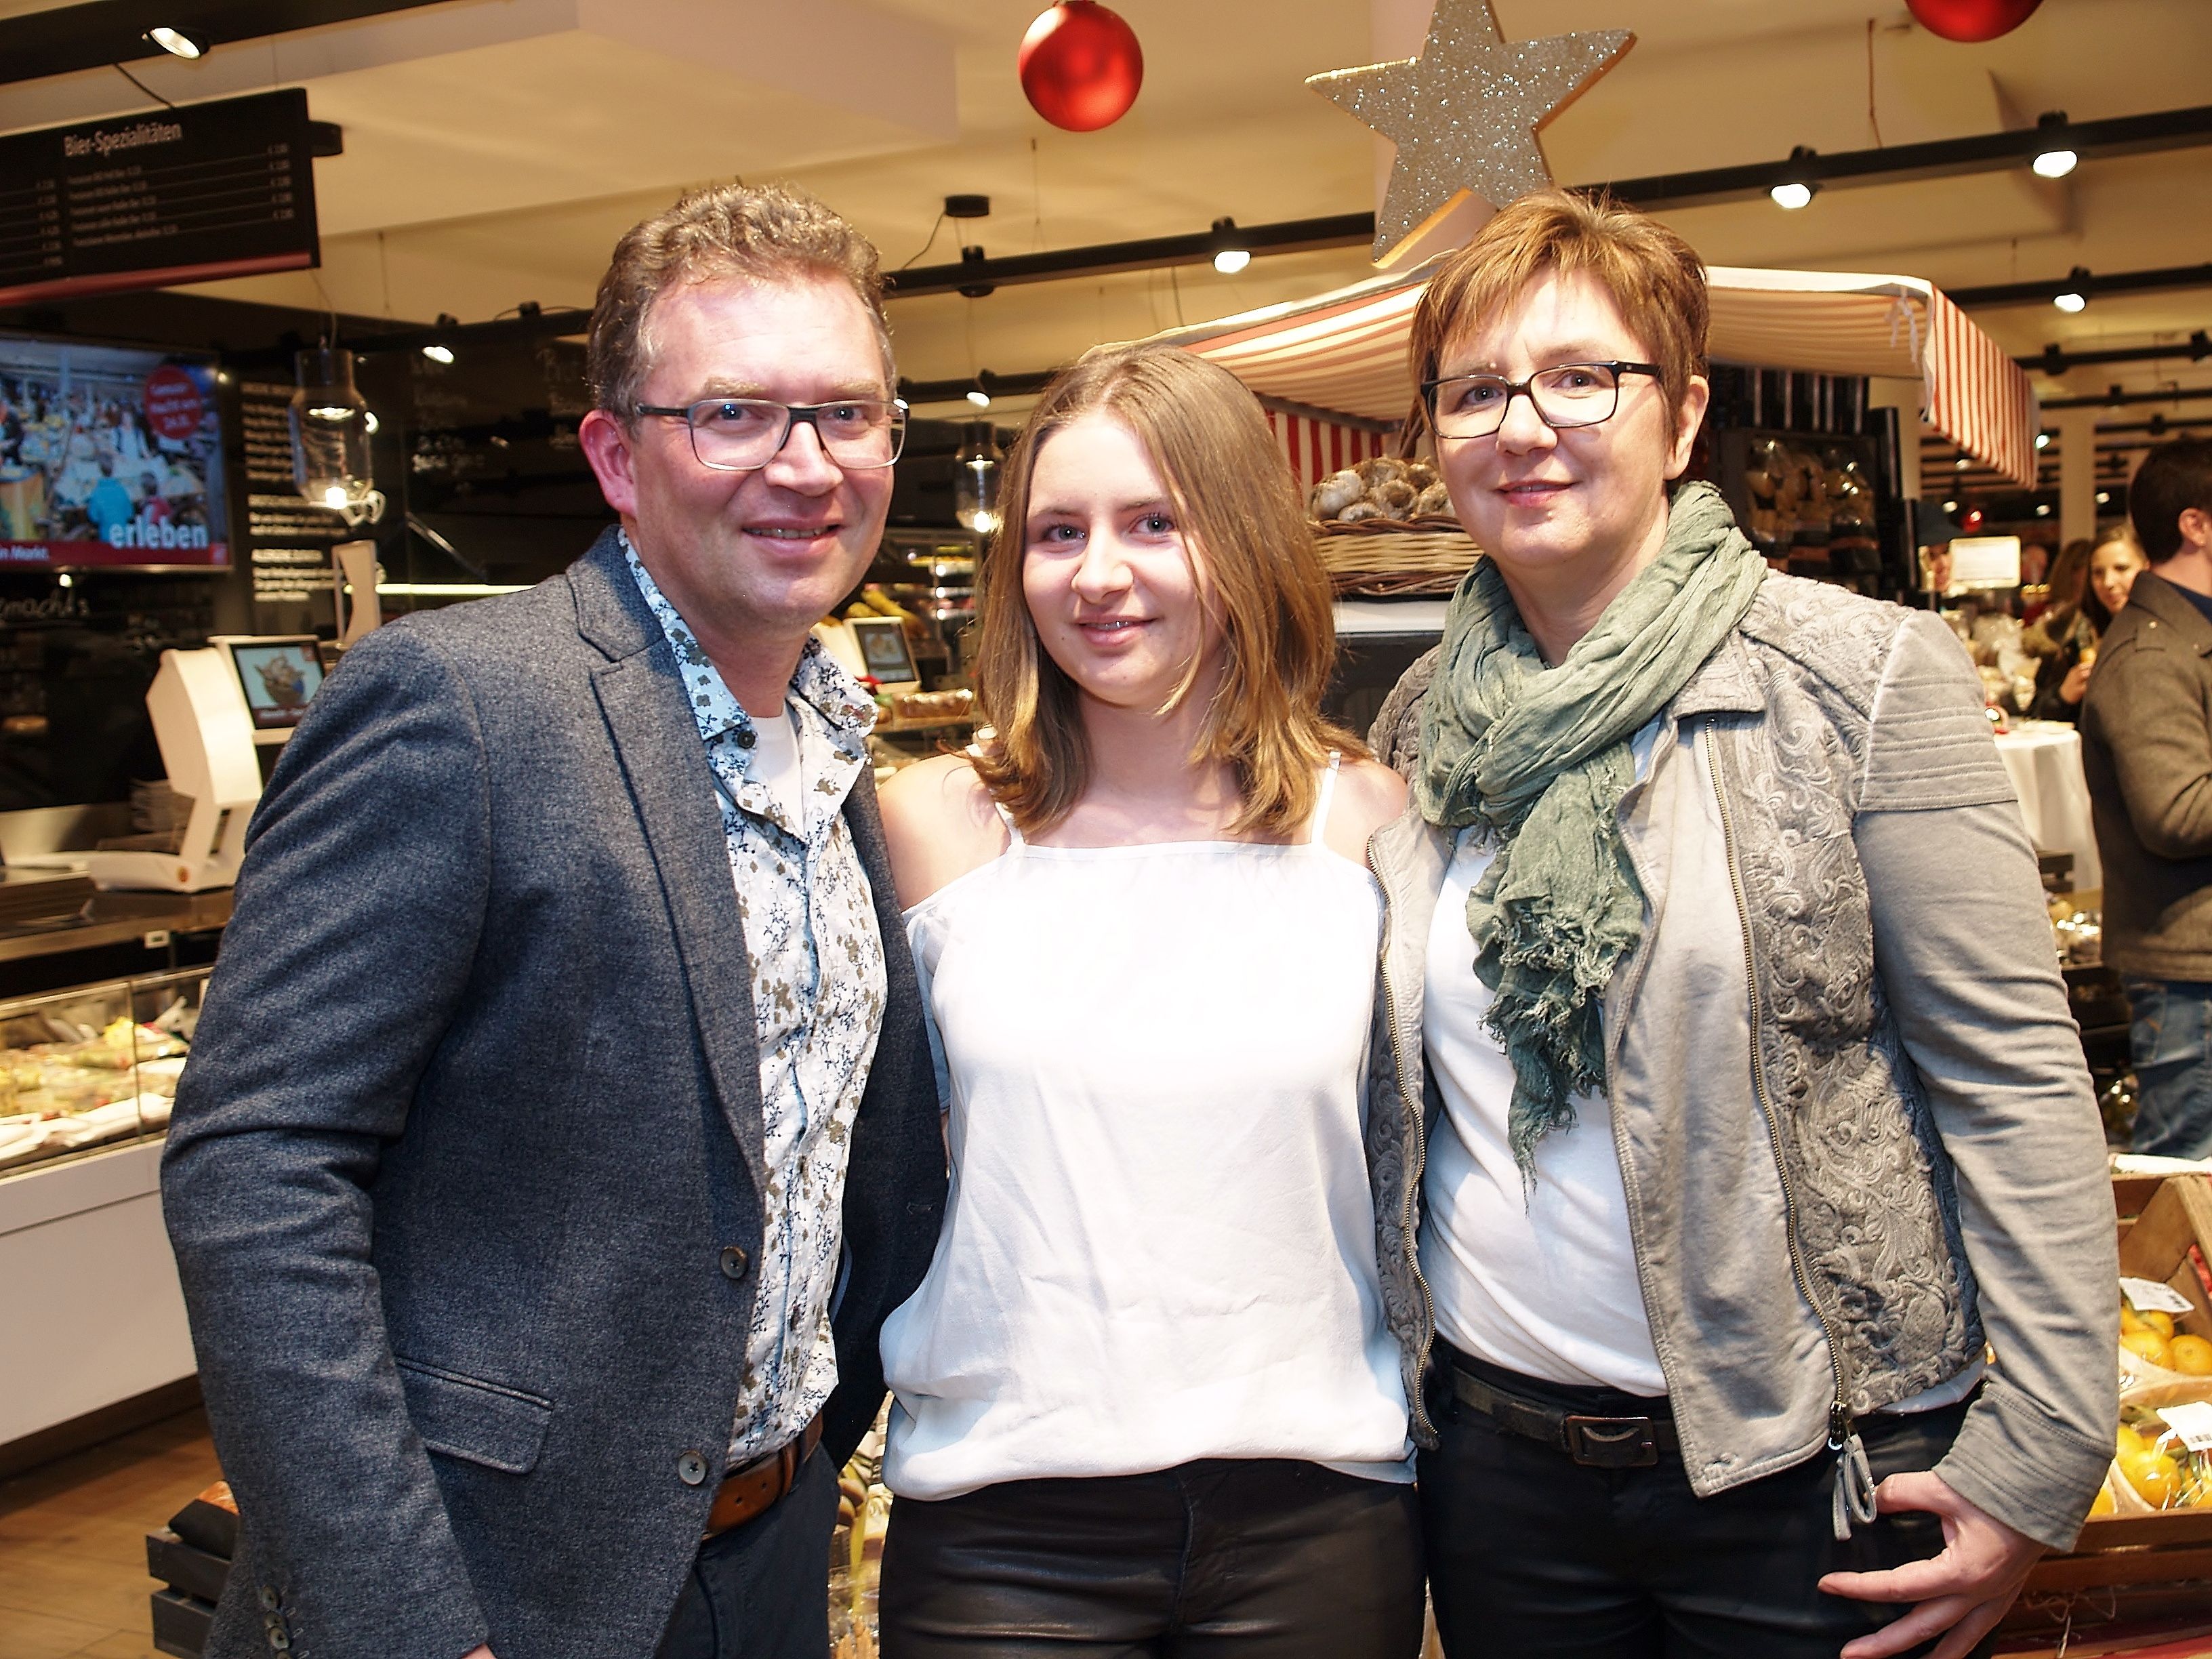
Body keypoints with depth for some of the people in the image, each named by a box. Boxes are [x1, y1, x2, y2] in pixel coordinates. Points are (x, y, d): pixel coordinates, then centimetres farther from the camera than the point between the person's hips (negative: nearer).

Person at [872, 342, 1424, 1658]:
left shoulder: (1368, 820, -2)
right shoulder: (933, 824, -3)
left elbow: (1413, 1162, 8)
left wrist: (1430, 1438, 12)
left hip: (1314, 1515, 1)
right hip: (1003, 1523, 0)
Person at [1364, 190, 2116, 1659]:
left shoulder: (1867, 676, -10)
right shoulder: (1422, 723, 3)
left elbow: (2016, 1080, -11)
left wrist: (2039, 1458, -13)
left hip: (1807, 1470, -3)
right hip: (1498, 1459, 4)